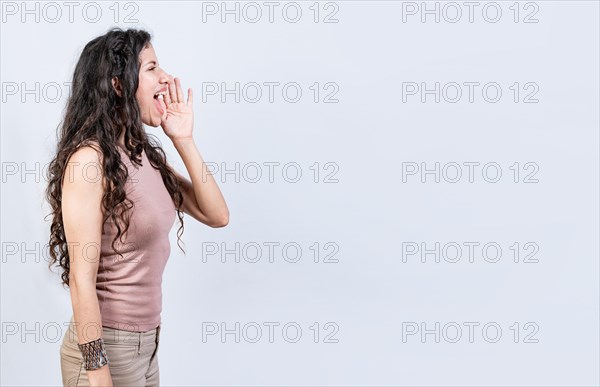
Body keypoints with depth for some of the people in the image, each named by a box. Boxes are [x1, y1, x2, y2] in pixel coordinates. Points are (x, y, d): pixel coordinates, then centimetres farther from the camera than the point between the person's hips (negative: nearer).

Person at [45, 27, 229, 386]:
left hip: (148, 341, 8)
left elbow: (216, 215, 3)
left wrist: (183, 139, -3)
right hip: (108, 345, -8)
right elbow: (81, 278, -20)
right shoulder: (90, 157, -18)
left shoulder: (146, 154, 5)